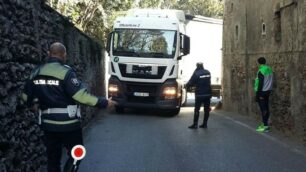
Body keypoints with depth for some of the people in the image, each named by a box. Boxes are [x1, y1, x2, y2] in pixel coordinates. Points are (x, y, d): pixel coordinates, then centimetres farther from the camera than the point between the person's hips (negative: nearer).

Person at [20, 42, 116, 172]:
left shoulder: (36, 72, 4)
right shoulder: (65, 72, -15)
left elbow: (26, 97, 14)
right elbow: (81, 95, -22)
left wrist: (32, 103, 36)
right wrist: (104, 103, -13)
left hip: (47, 124, 6)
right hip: (68, 124, -6)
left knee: (53, 157, 15)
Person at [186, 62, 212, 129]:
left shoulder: (196, 73, -10)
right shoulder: (208, 73, 7)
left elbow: (191, 83, -7)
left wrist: (187, 85, 15)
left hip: (200, 94, -5)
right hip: (208, 94, 5)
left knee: (197, 109, -1)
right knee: (206, 109, 9)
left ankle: (195, 124, -2)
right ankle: (205, 124, 11)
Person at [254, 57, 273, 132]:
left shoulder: (261, 71, -16)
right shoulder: (270, 69, 9)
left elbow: (260, 83, -18)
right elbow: (270, 81, 14)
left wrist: (258, 94, -16)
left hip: (262, 92, -9)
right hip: (268, 91, 9)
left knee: (263, 109, -8)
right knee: (266, 108, 13)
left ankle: (265, 126, -9)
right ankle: (265, 124, 20)